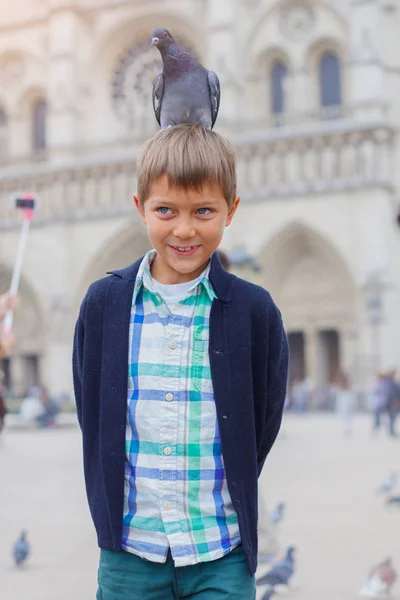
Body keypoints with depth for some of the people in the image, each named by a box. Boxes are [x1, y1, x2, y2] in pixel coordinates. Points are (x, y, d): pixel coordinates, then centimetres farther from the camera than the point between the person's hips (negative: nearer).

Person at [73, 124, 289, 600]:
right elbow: (91, 415, 6)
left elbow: (263, 425, 4)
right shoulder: (103, 303, 0)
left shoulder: (254, 310, -4)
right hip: (127, 548, 1)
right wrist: (107, 509, 2)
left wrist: (223, 503, 4)